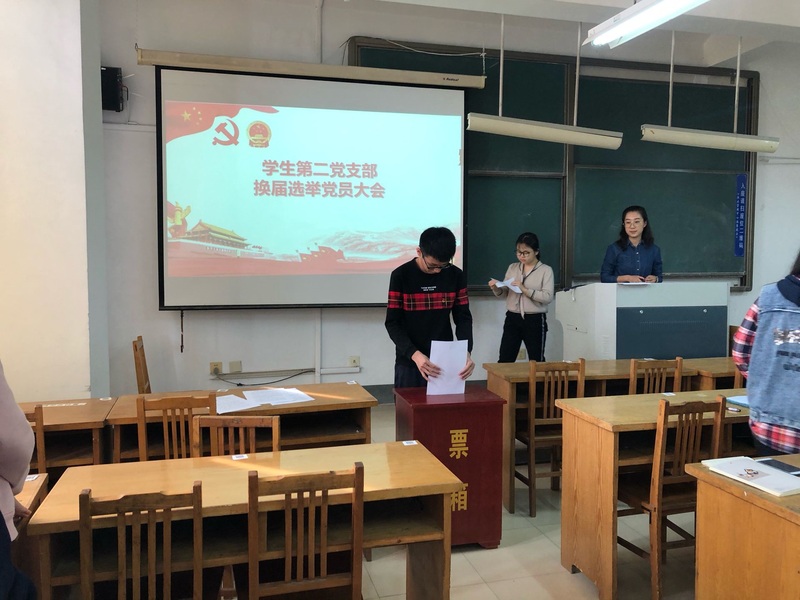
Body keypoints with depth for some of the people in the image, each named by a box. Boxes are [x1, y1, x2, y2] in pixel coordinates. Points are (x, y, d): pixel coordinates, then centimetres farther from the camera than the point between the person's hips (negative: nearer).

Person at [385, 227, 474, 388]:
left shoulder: (456, 276, -2)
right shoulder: (400, 276, -10)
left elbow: (463, 318, 0)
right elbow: (393, 323, -11)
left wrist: (466, 352, -18)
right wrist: (414, 354, -26)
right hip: (409, 361, -2)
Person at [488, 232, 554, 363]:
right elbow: (504, 293, 12)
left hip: (535, 320, -3)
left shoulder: (545, 270, -3)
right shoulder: (512, 267, 10)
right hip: (512, 318, 4)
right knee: (505, 360, 4)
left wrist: (525, 289, -21)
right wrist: (496, 288, -9)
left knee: (536, 361, 9)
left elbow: (548, 297, -14)